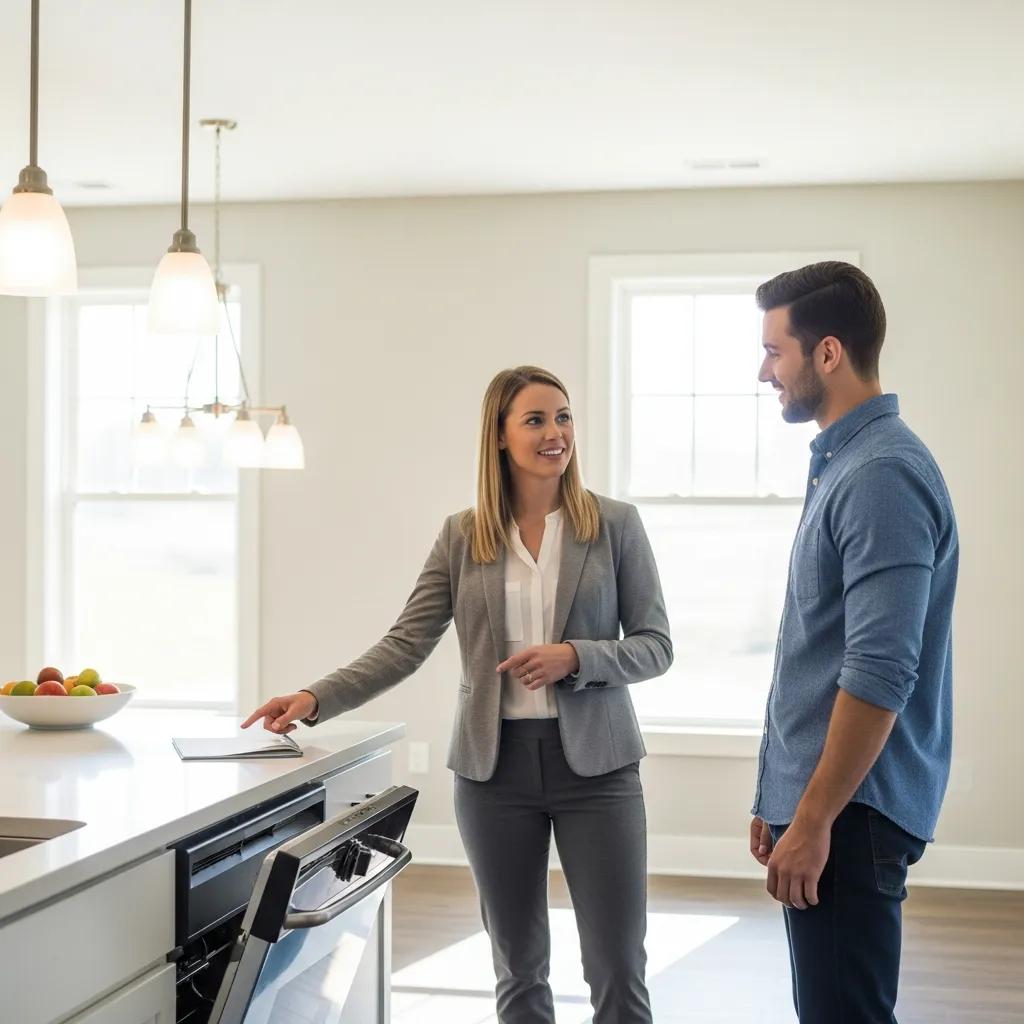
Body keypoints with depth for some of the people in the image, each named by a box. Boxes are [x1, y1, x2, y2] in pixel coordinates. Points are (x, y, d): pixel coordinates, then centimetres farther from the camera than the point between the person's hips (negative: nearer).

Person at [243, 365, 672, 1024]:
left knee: (619, 969, 1)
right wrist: (316, 700, -10)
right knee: (519, 970, 11)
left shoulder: (616, 524, 0)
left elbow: (655, 645, 0)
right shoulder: (462, 536, 4)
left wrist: (573, 657, -17)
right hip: (494, 768, 2)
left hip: (594, 764, -1)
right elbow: (407, 644, 0)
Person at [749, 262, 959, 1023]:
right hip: (819, 800, 10)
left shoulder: (881, 474, -18)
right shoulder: (844, 464, 13)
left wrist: (814, 819, -20)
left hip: (849, 812, -10)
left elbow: (880, 673, -24)